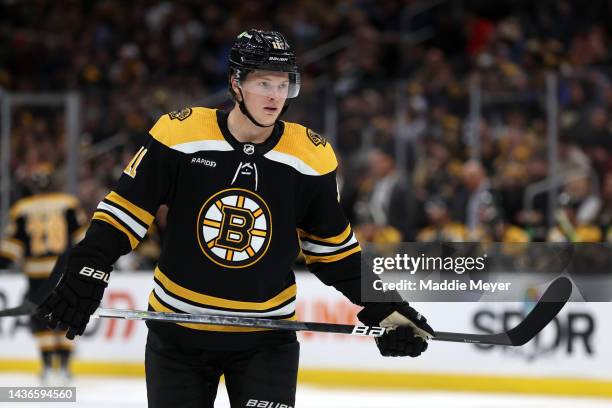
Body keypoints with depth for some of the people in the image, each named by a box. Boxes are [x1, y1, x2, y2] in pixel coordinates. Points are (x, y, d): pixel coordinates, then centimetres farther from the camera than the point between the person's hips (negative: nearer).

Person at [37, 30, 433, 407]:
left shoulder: (311, 156, -5)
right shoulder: (180, 133, -12)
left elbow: (333, 247, 7)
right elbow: (126, 209, -5)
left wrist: (382, 305, 1)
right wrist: (88, 273, -16)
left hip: (265, 339, 0)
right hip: (178, 332, 0)